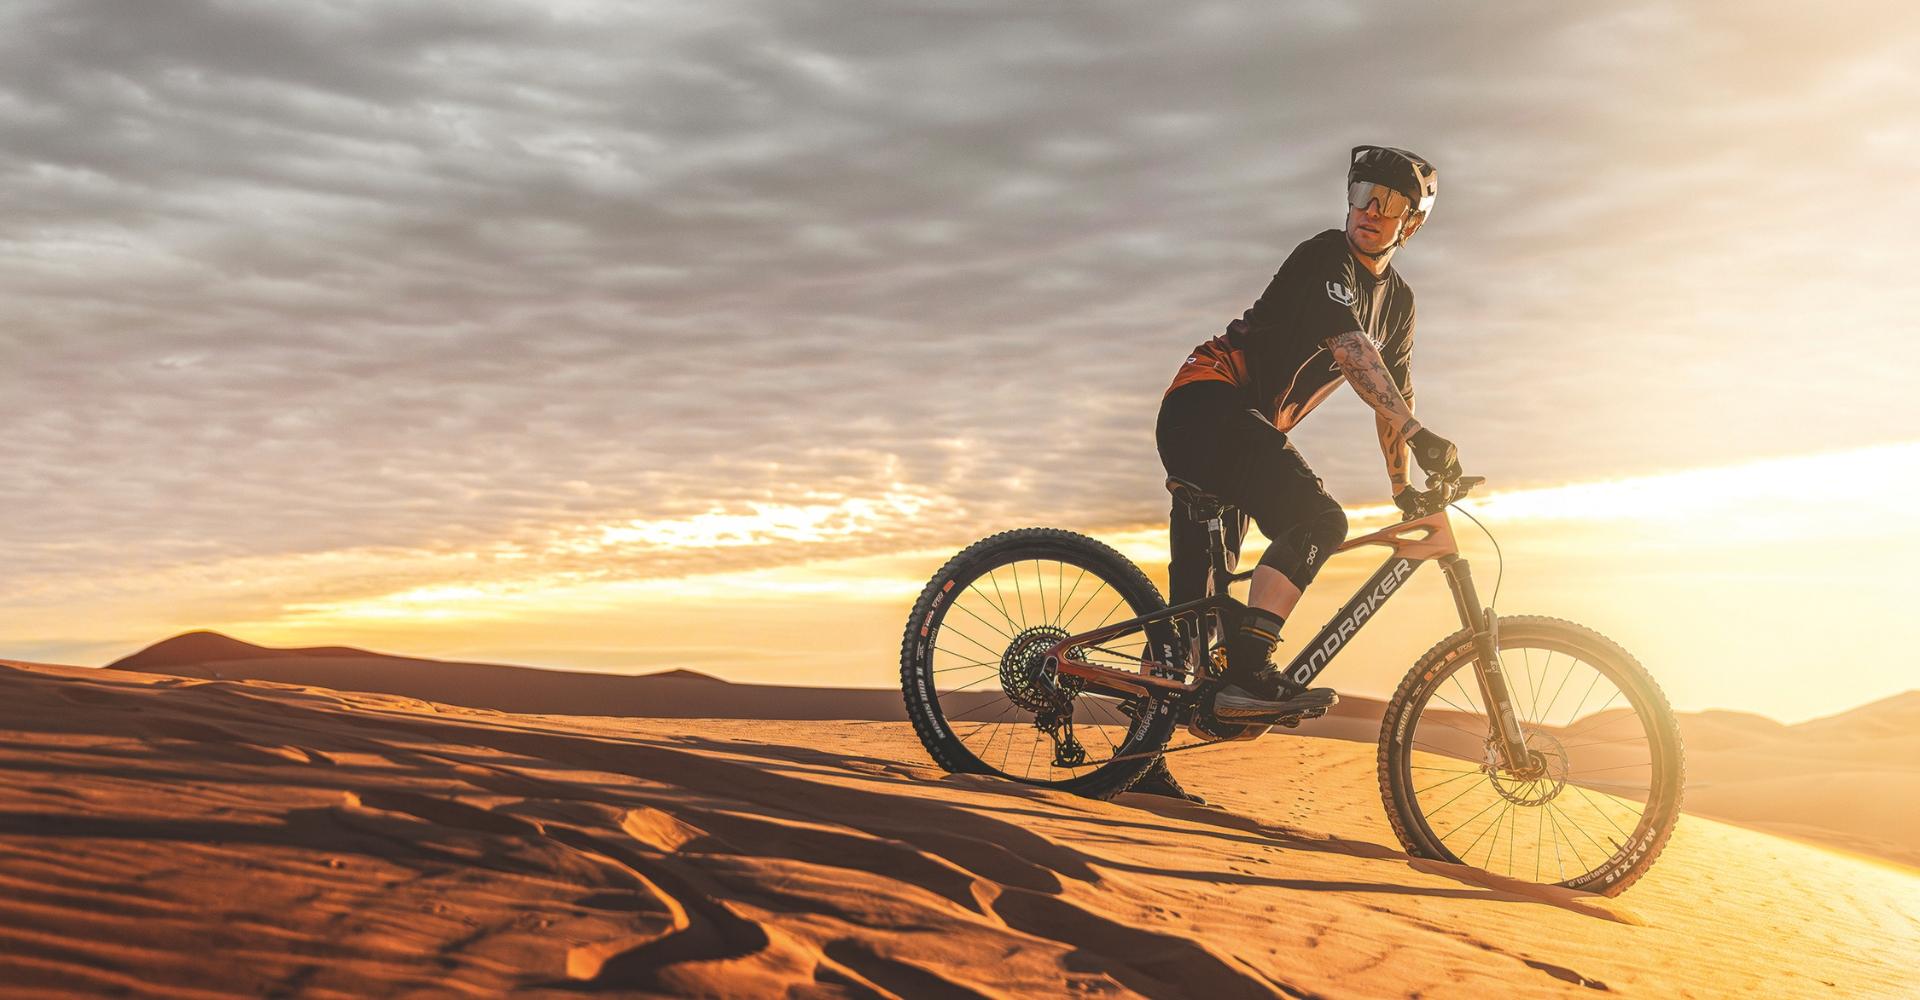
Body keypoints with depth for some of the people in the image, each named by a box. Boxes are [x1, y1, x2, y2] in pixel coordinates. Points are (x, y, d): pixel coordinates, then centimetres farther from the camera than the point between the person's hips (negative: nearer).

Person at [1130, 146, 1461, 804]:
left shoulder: (1398, 302, 18)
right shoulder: (1327, 258, -9)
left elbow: (1391, 397, 20)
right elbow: (1352, 350, -25)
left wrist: (1404, 490, 12)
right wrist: (1418, 434, -35)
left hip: (1242, 428, 9)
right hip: (1206, 404, -9)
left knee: (1197, 594, 5)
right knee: (1319, 520, -26)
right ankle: (1247, 674, -32)